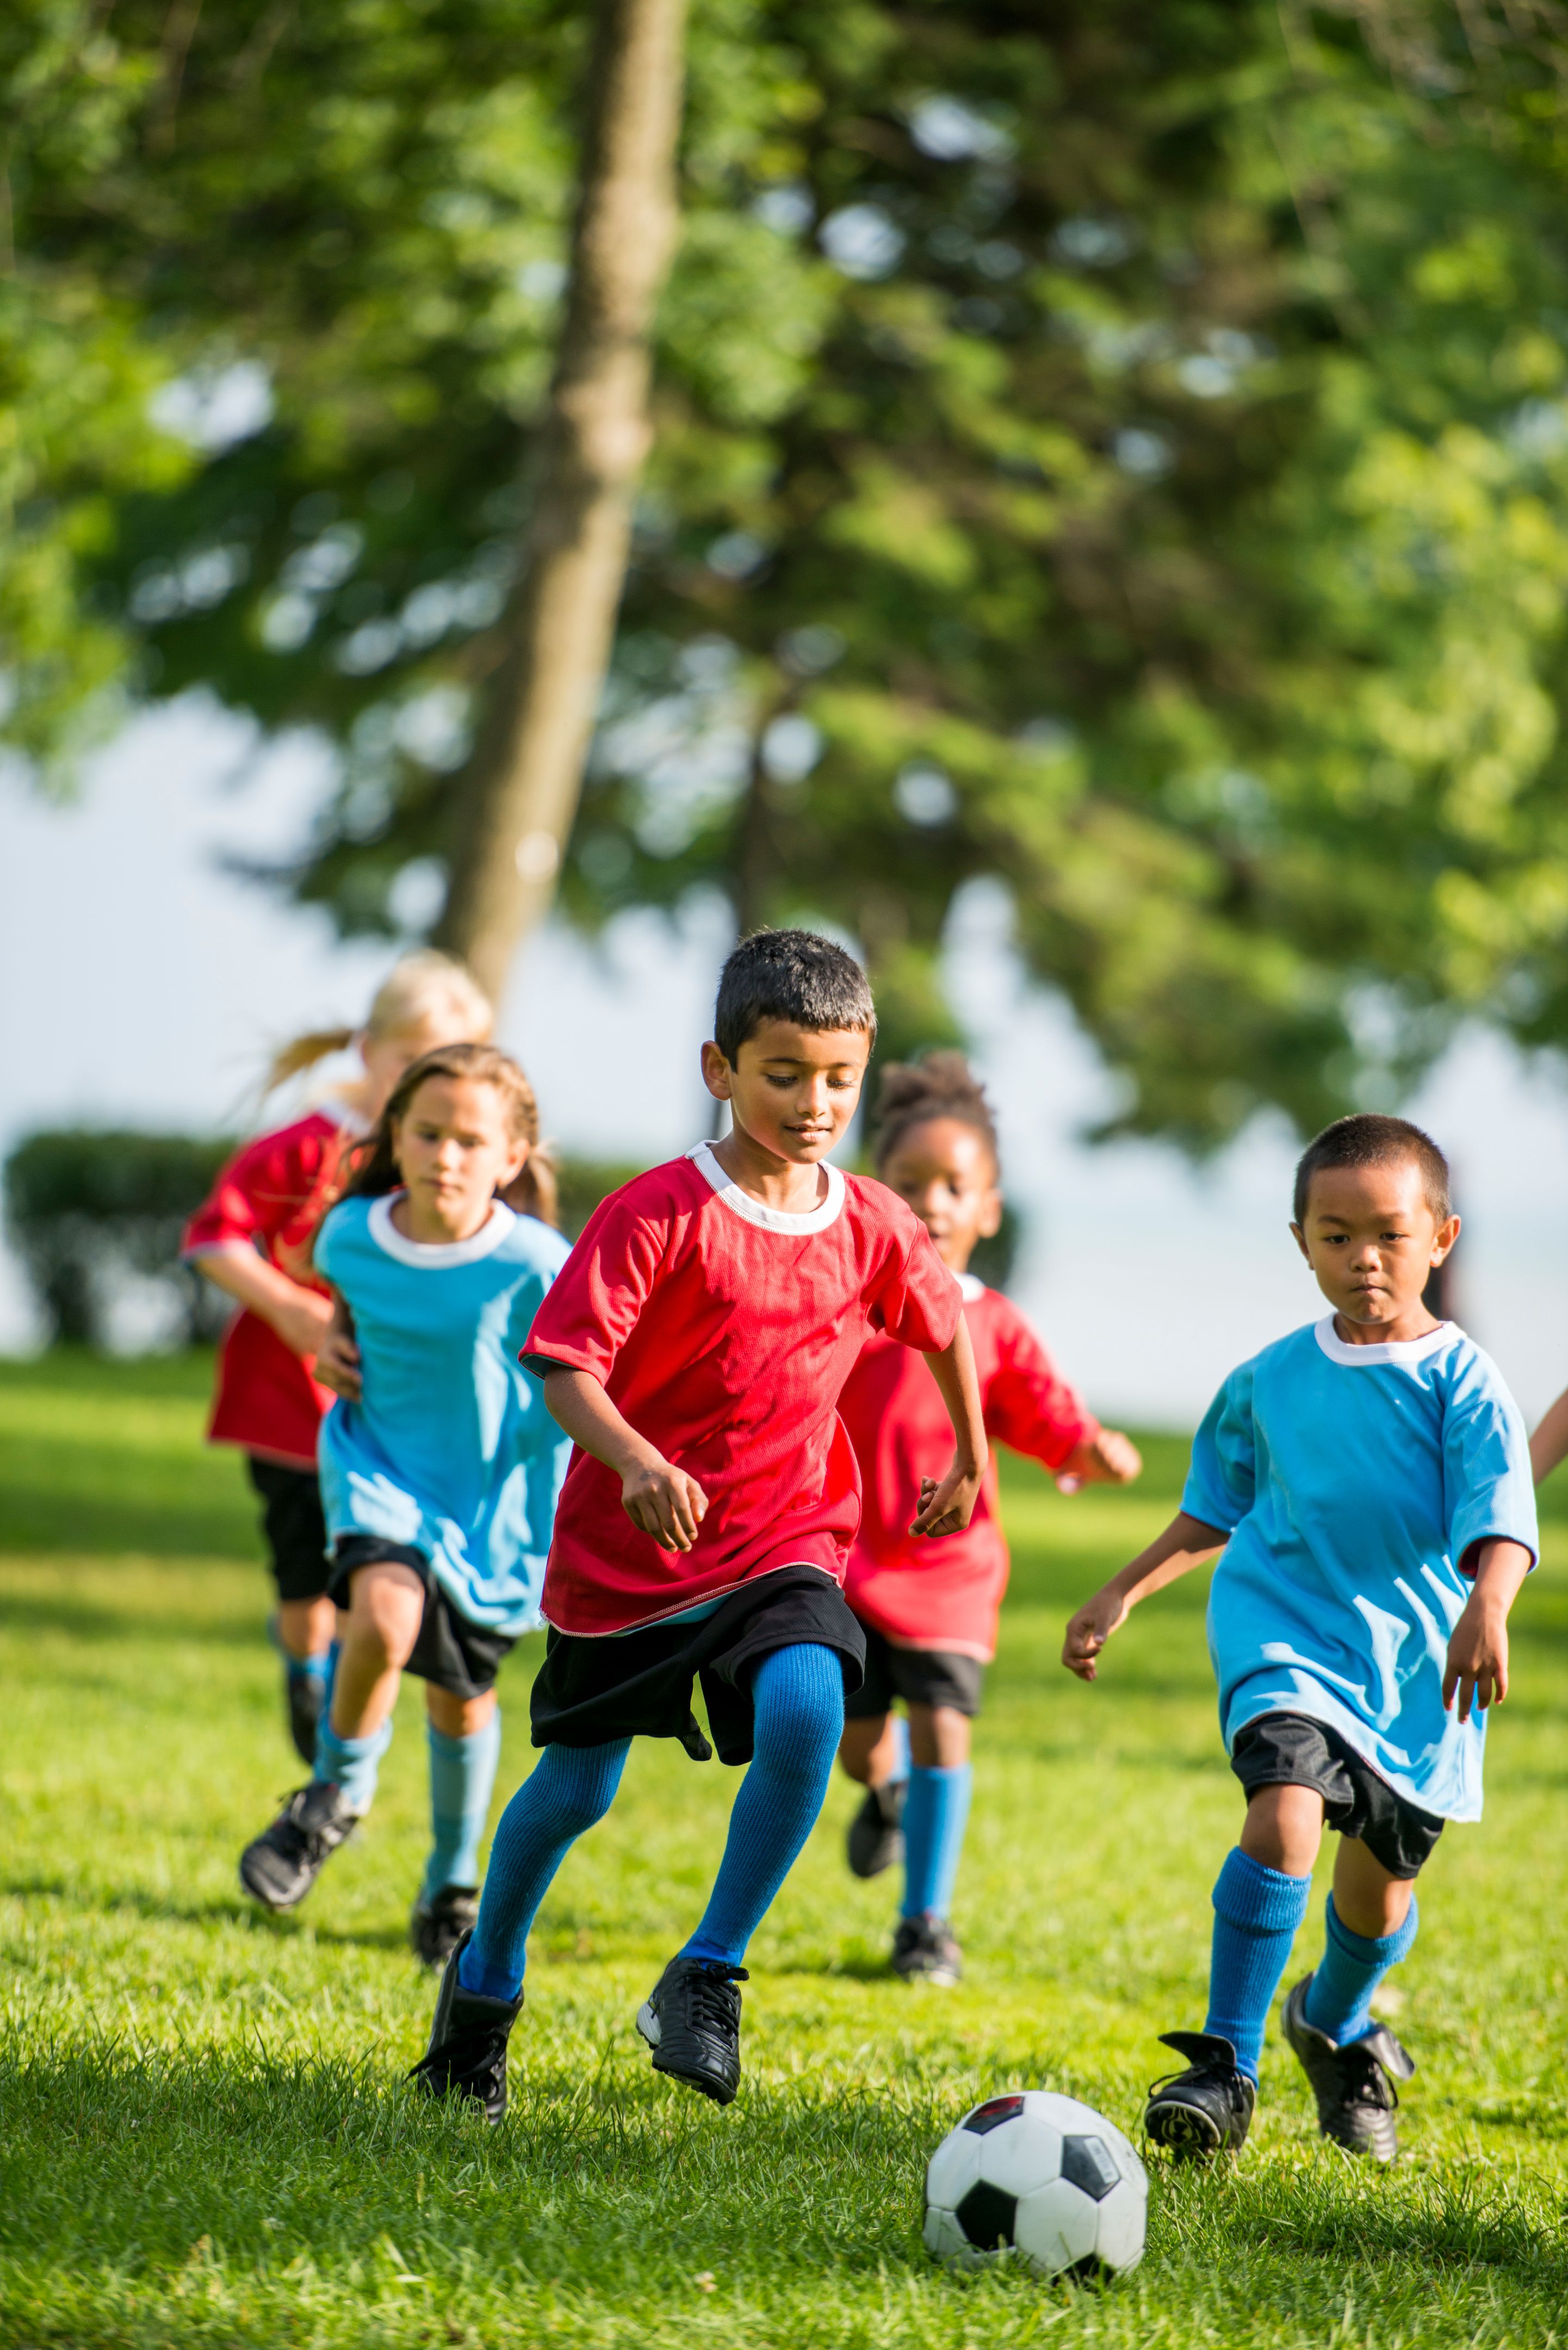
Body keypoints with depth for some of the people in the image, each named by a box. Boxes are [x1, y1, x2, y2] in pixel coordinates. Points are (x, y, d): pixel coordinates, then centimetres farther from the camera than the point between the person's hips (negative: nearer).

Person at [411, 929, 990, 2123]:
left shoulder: (875, 1228, -3)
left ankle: (707, 1977, -13)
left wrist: (972, 1461, 27)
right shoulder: (659, 1213, -16)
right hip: (626, 1550, -2)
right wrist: (635, 1462, -37)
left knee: (806, 1714, -28)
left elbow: (944, 1324, 18)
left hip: (783, 1541, 2)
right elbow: (563, 1361, -21)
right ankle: (487, 1981, 39)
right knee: (576, 1789, 11)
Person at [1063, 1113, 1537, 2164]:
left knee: (1382, 1871, 14)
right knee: (1286, 1810, -26)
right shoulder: (1267, 1383, 4)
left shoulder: (1460, 1379, -6)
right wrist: (1124, 1592, 13)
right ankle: (1225, 2065, -22)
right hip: (1287, 1636, 0)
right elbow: (1214, 1515, 19)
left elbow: (1501, 1522, -17)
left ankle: (1335, 2025, 47)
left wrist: (1487, 1607, -36)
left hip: (1416, 1652, 0)